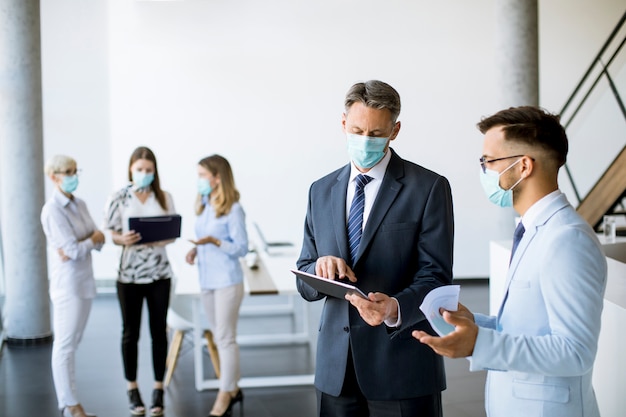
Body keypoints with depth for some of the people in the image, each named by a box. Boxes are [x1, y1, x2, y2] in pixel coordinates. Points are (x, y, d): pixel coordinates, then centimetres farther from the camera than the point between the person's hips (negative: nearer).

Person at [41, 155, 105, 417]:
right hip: (68, 284, -7)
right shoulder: (52, 210, -13)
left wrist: (79, 245, -13)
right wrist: (93, 238, -2)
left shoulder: (80, 204, 10)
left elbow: (99, 241, 5)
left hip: (85, 281, 7)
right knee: (65, 345, 0)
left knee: (72, 344, 11)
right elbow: (74, 250, -19)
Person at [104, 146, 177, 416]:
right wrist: (124, 239, -23)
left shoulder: (164, 198, 3)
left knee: (159, 331, 6)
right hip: (129, 274, -1)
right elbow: (112, 235, -1)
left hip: (159, 273, 1)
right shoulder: (118, 199, -3)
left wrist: (161, 238, -16)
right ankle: (132, 389, 23)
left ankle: (158, 389, 18)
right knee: (130, 332, 8)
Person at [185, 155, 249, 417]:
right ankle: (232, 389, 26)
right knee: (220, 337, 14)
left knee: (225, 338, -1)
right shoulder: (203, 206, 10)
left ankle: (224, 395, 7)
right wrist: (195, 250, 0)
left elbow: (241, 248, -12)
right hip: (206, 281, 8)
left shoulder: (233, 209, -12)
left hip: (227, 281, -8)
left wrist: (214, 241, -24)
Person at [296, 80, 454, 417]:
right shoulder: (321, 191, 9)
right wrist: (320, 267, -13)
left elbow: (435, 277, -9)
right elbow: (304, 284, 9)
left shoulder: (429, 188, -5)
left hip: (402, 366, -3)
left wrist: (395, 308, -28)